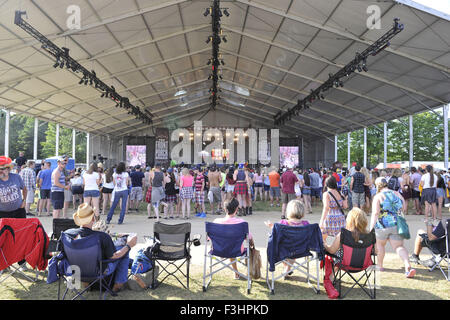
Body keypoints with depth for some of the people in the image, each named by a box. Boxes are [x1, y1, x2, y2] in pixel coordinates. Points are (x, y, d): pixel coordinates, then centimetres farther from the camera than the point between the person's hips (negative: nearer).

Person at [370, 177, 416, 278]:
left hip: (382, 225, -4)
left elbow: (375, 213, -16)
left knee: (380, 244, 17)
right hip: (397, 224, 4)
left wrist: (371, 227, -14)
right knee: (399, 247, 5)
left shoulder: (378, 196, -8)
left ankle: (380, 265, 28)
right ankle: (408, 266, -15)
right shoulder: (397, 194, 8)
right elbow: (404, 207, 15)